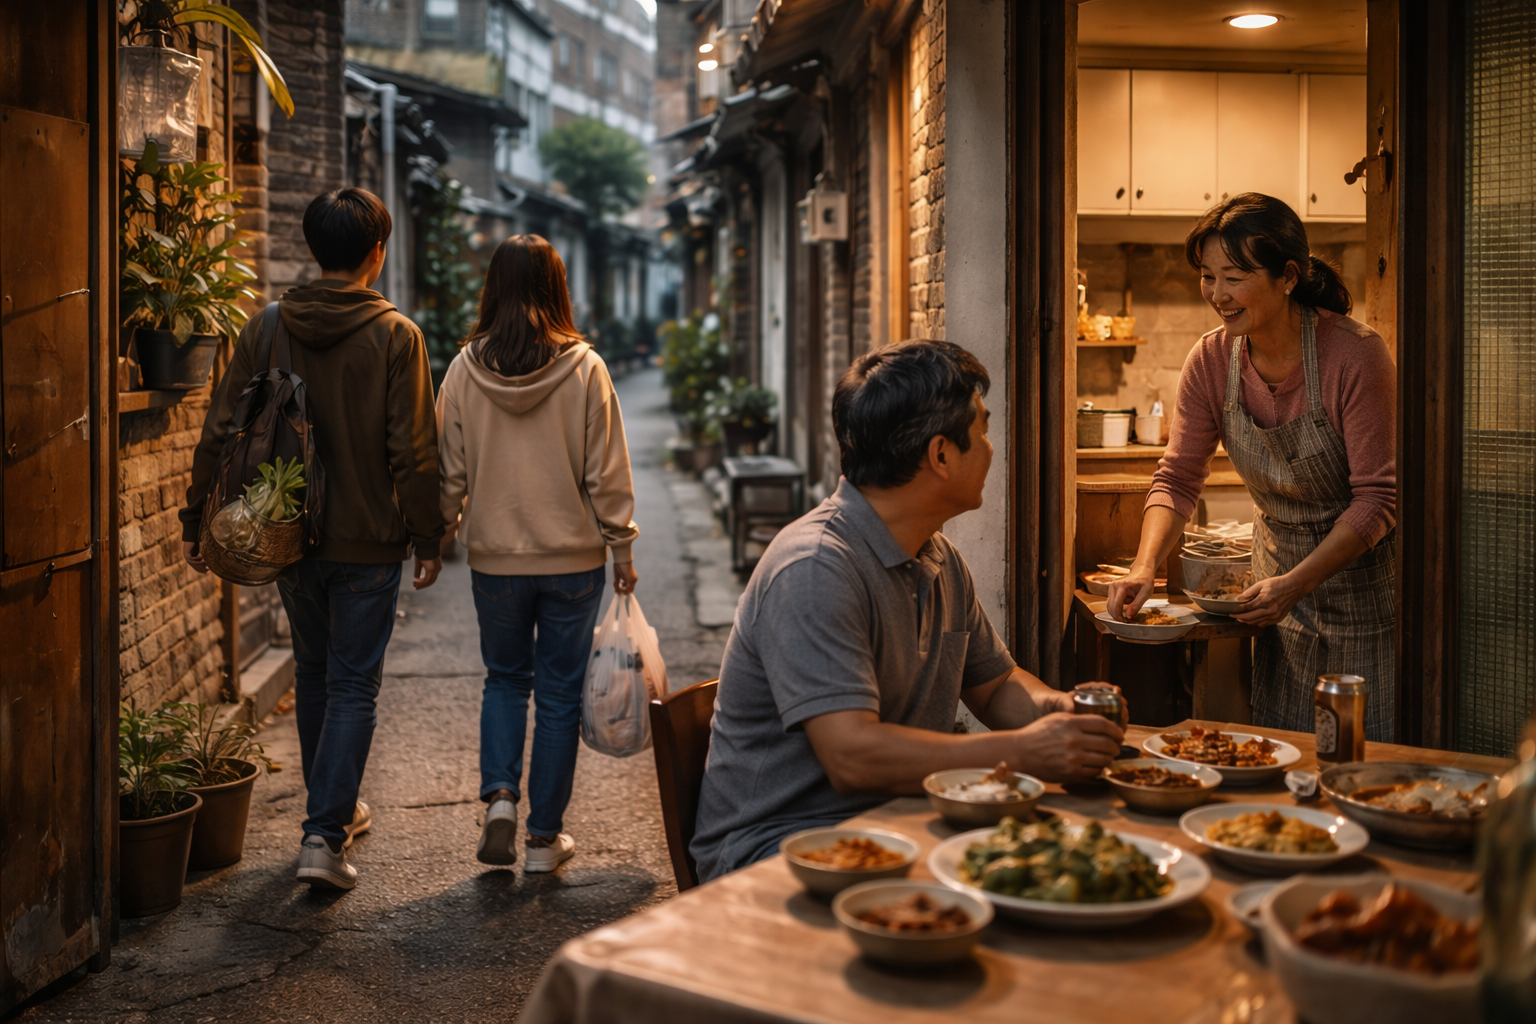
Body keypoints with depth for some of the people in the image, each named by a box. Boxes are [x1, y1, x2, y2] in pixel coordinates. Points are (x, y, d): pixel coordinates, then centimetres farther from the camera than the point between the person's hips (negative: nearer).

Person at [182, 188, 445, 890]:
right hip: (368, 542, -4)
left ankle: (335, 809, 33)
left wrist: (196, 520, 8)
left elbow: (219, 431, 0)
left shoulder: (266, 327, -1)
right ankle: (324, 835, -5)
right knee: (354, 685, 3)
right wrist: (427, 538, -3)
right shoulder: (395, 336, -10)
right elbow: (413, 452, -12)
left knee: (314, 674, 20)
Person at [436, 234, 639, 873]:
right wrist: (622, 550, 3)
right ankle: (544, 838, 15)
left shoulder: (465, 369, -5)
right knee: (559, 693, 9)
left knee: (505, 678, 21)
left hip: (495, 556, 2)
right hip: (573, 556, -1)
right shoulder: (584, 369, -10)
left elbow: (450, 471, 1)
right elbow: (607, 474, -7)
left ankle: (499, 795, 2)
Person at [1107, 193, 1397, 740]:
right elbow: (1178, 478, -6)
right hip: (1281, 577, 4)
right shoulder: (1211, 360, -8)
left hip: (1364, 578, -4)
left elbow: (1377, 499, -21)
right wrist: (1145, 565, -23)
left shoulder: (1356, 355, -23)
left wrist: (1295, 584, -30)